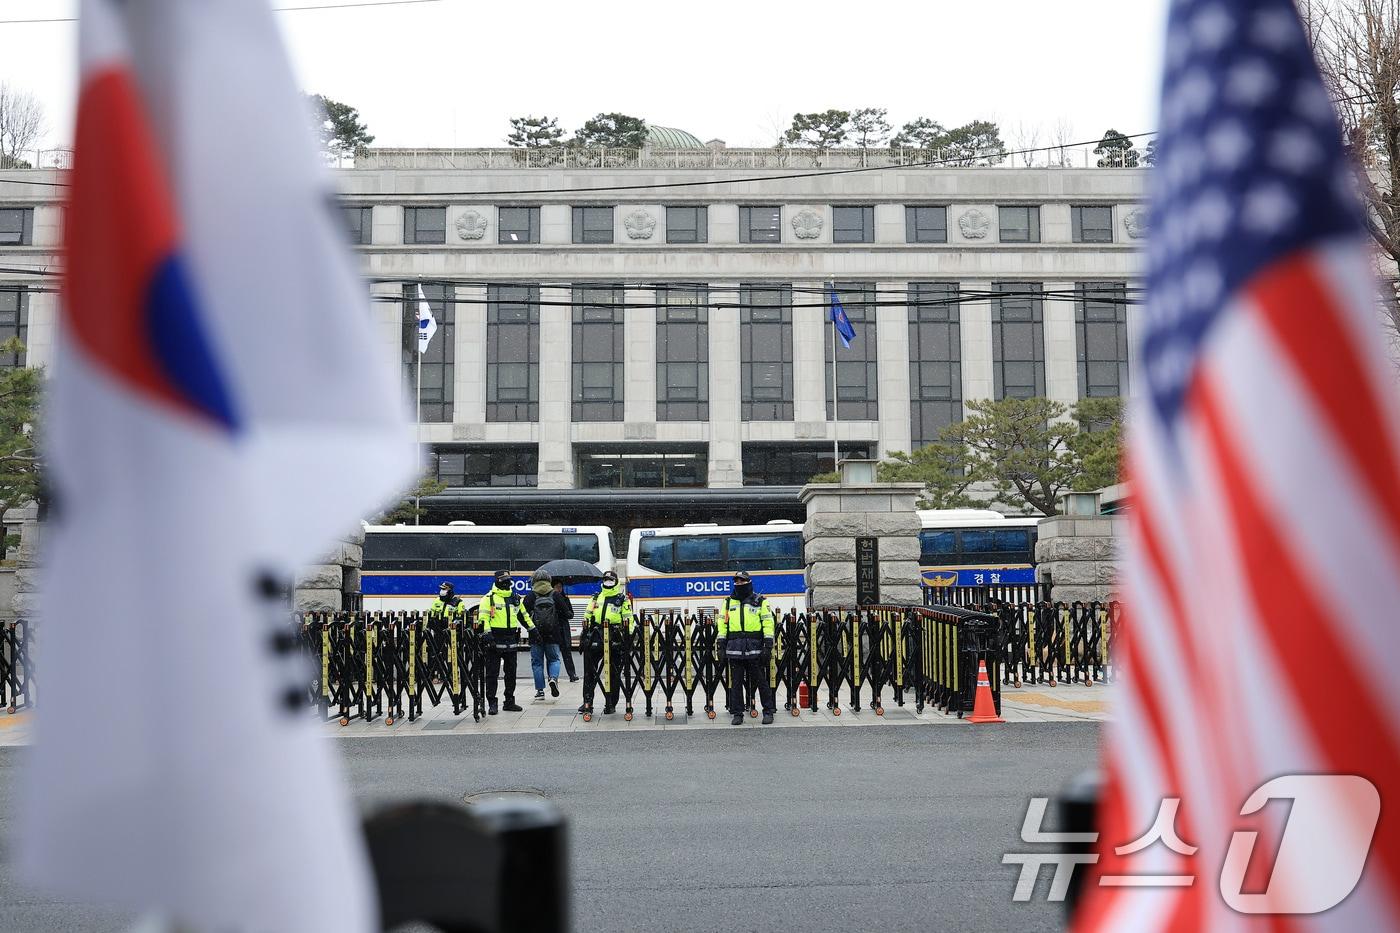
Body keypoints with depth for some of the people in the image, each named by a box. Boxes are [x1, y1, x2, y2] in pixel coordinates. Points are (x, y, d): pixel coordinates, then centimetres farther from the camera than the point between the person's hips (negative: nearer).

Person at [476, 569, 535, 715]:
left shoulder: (515, 598, 15)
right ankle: (492, 703, 2)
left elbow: (523, 615, 26)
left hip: (511, 641, 6)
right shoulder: (489, 598, -5)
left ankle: (509, 702, 19)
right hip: (495, 641, -6)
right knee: (492, 673, -3)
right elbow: (483, 617, -13)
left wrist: (533, 629, 24)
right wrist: (486, 632, -24)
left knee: (511, 673, 10)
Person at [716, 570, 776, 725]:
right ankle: (737, 714, 13)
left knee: (761, 681, 2)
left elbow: (768, 623, 0)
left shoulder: (760, 601, 4)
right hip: (734, 649, 3)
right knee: (735, 683, 5)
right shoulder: (728, 602, 13)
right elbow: (722, 623, 13)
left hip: (755, 649, -3)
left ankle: (768, 711, 13)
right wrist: (721, 645, 5)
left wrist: (768, 645, -7)